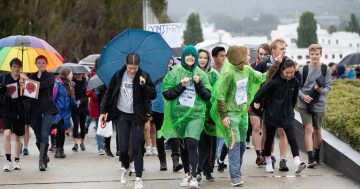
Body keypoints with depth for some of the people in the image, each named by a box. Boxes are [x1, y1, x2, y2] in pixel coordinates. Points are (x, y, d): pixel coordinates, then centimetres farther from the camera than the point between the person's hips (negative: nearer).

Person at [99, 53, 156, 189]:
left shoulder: (144, 76, -7)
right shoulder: (118, 76, -3)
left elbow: (153, 95, -7)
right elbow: (108, 93, 5)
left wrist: (144, 85, -23)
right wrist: (103, 111, 4)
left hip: (137, 116, -1)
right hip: (122, 115, 1)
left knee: (136, 147, -3)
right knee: (123, 147, -1)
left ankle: (138, 178, 3)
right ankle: (125, 168, 28)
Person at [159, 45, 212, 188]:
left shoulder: (201, 74, 6)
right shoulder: (174, 73, 3)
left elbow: (207, 96, 4)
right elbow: (166, 94, -3)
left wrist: (198, 84, -11)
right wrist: (181, 85, -14)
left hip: (196, 114, -2)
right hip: (179, 114, 2)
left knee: (192, 144, -18)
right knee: (183, 146, 12)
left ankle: (193, 176, -20)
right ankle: (187, 174, 27)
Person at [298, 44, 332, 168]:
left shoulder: (326, 70, -2)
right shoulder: (303, 69, -2)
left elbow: (329, 87, -1)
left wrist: (321, 90, -22)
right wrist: (303, 96, -16)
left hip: (319, 105, 1)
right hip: (304, 104, -1)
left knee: (317, 130, 13)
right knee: (308, 128, -13)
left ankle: (317, 156, 32)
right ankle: (311, 158, -17)